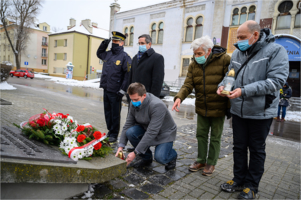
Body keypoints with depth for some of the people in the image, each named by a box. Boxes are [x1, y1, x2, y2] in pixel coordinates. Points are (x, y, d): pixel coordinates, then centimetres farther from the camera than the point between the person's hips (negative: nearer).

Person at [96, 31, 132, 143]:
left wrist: (122, 91, -17)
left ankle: (114, 135, 16)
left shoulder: (124, 57, -9)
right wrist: (103, 45, 16)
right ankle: (110, 131, 31)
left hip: (115, 92, -7)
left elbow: (128, 74, -14)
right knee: (107, 112, 16)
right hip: (106, 89, 7)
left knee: (115, 114, 4)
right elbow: (99, 54, 35)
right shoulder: (108, 54, 13)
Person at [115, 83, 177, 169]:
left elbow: (151, 133, -35)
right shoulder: (134, 103, -13)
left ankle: (172, 155, 12)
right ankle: (146, 158, 3)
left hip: (165, 133, -6)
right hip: (146, 128, 6)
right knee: (130, 132, -22)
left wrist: (135, 152, -33)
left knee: (159, 157, -27)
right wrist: (121, 146, -16)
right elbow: (128, 124, -7)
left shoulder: (157, 105, -34)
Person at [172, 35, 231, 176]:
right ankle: (201, 160, 33)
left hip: (218, 108, -4)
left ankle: (211, 163, 28)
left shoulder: (224, 60, -14)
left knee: (215, 137, 10)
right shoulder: (193, 65, 0)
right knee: (201, 134, 15)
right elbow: (188, 85, -8)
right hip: (201, 107, 5)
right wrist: (179, 97, -26)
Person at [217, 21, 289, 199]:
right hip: (238, 111, 5)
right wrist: (224, 85, -9)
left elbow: (277, 80, -20)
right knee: (239, 147, 15)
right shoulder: (237, 53, 4)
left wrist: (244, 91, -27)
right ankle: (239, 180, 32)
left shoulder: (275, 50, -11)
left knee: (257, 150, 11)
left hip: (261, 112, -5)